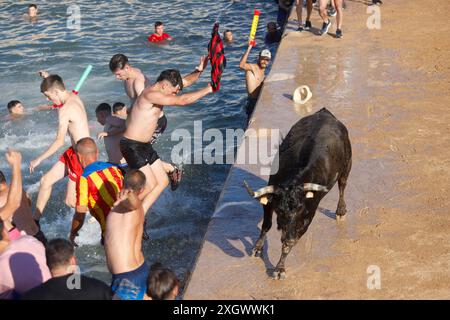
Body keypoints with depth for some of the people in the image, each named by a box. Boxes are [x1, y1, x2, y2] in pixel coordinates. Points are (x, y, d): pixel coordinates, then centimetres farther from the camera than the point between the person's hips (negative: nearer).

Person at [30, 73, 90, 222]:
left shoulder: (65, 110, -22)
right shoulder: (74, 97, 4)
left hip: (81, 155, -10)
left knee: (71, 201, -4)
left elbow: (59, 141, -21)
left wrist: (39, 160, -12)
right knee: (46, 180, 15)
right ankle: (35, 219, 26)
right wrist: (48, 80, 23)